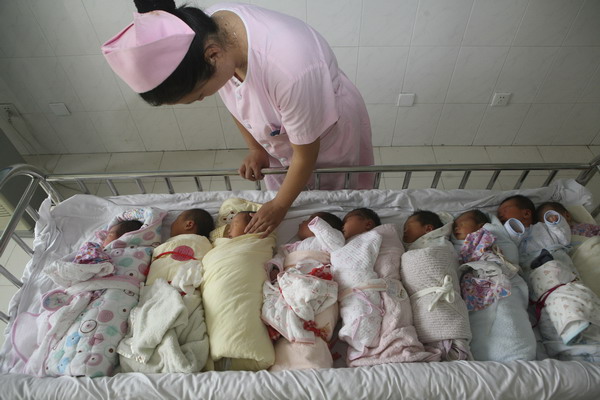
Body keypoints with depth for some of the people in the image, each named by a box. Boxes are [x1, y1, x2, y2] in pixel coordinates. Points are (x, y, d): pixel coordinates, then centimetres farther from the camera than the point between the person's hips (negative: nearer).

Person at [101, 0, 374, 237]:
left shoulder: (290, 71, -45)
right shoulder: (207, 30, -22)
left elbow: (305, 155, -28)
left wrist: (280, 205, -15)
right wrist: (255, 149, -4)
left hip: (327, 135, -5)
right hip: (279, 135, 5)